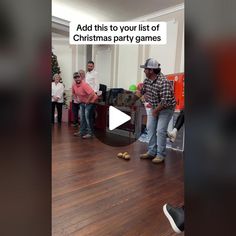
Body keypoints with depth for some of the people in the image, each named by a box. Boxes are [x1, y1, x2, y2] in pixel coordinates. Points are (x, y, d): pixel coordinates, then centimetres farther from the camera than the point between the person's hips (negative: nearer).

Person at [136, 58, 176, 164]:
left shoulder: (163, 82, -31)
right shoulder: (147, 80, -6)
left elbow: (165, 101, -35)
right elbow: (141, 91, 12)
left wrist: (156, 110, -23)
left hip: (165, 109, -8)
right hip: (153, 107, 8)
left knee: (160, 131, -10)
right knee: (150, 128, 8)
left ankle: (161, 155, 6)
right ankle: (151, 152, 19)